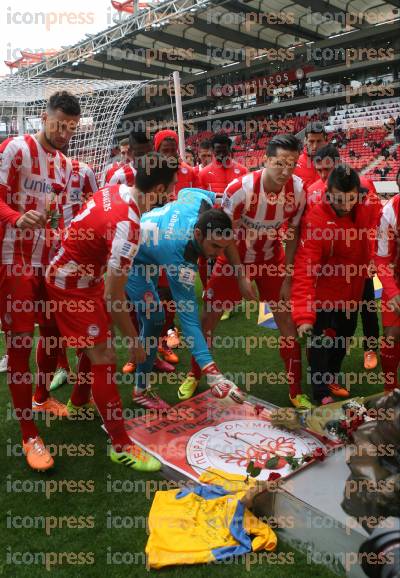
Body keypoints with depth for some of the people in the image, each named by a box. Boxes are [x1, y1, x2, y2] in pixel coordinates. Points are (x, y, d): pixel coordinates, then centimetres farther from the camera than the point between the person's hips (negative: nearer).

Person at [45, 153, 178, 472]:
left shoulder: (116, 189, -6)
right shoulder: (127, 225, -33)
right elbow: (113, 298, -29)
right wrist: (135, 342, -18)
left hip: (82, 274, 10)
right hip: (72, 286, -10)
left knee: (99, 342, 23)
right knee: (105, 359, -7)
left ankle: (78, 404, 46)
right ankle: (121, 446, 4)